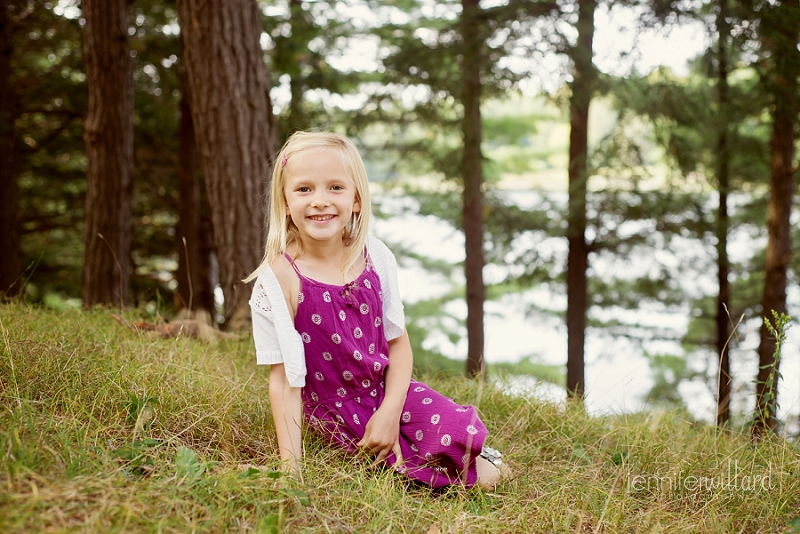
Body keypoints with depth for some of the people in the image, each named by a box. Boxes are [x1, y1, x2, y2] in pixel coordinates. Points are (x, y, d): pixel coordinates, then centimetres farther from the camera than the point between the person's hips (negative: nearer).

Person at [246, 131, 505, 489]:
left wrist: (390, 412, -13)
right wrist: (291, 468, -17)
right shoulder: (279, 279, -18)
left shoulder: (374, 258, -7)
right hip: (339, 413, -4)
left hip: (388, 391, 4)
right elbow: (283, 381, -15)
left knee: (461, 433, -19)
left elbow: (398, 342, 0)